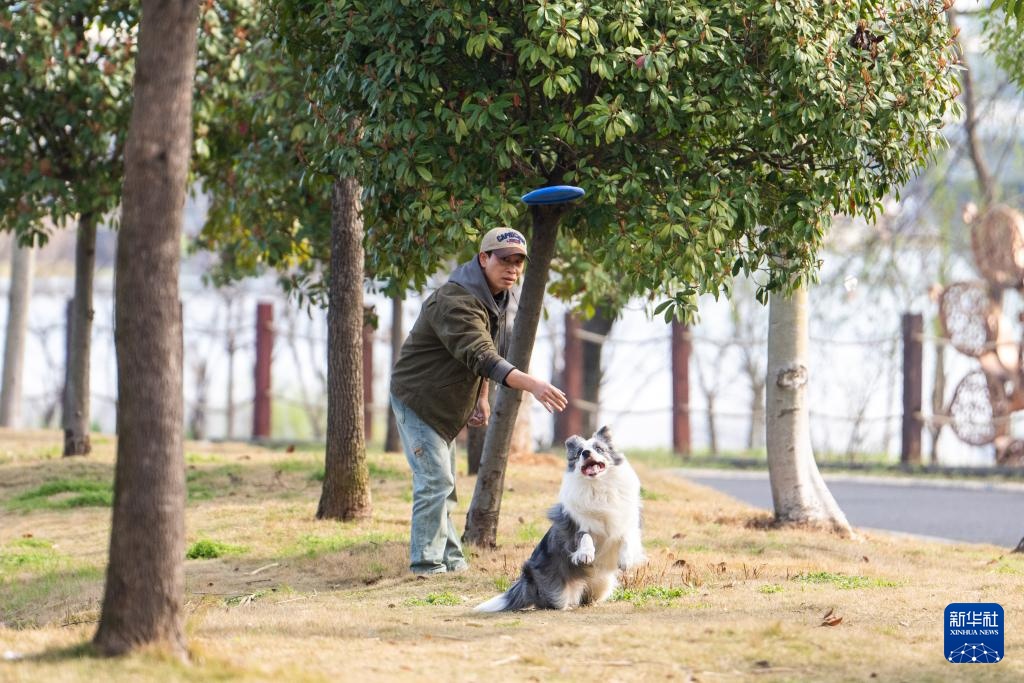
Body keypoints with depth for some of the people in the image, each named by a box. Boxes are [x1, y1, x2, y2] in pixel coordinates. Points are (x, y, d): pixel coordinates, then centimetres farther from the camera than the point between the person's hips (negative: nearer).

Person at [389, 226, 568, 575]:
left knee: (443, 484, 16)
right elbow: (481, 358, -42)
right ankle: (427, 563, -9)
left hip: (445, 407, 10)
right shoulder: (456, 301, -30)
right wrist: (532, 385, -52)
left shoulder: (496, 297, 3)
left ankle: (449, 558, 23)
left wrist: (481, 398, 8)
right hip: (417, 399, -10)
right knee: (435, 481, -14)